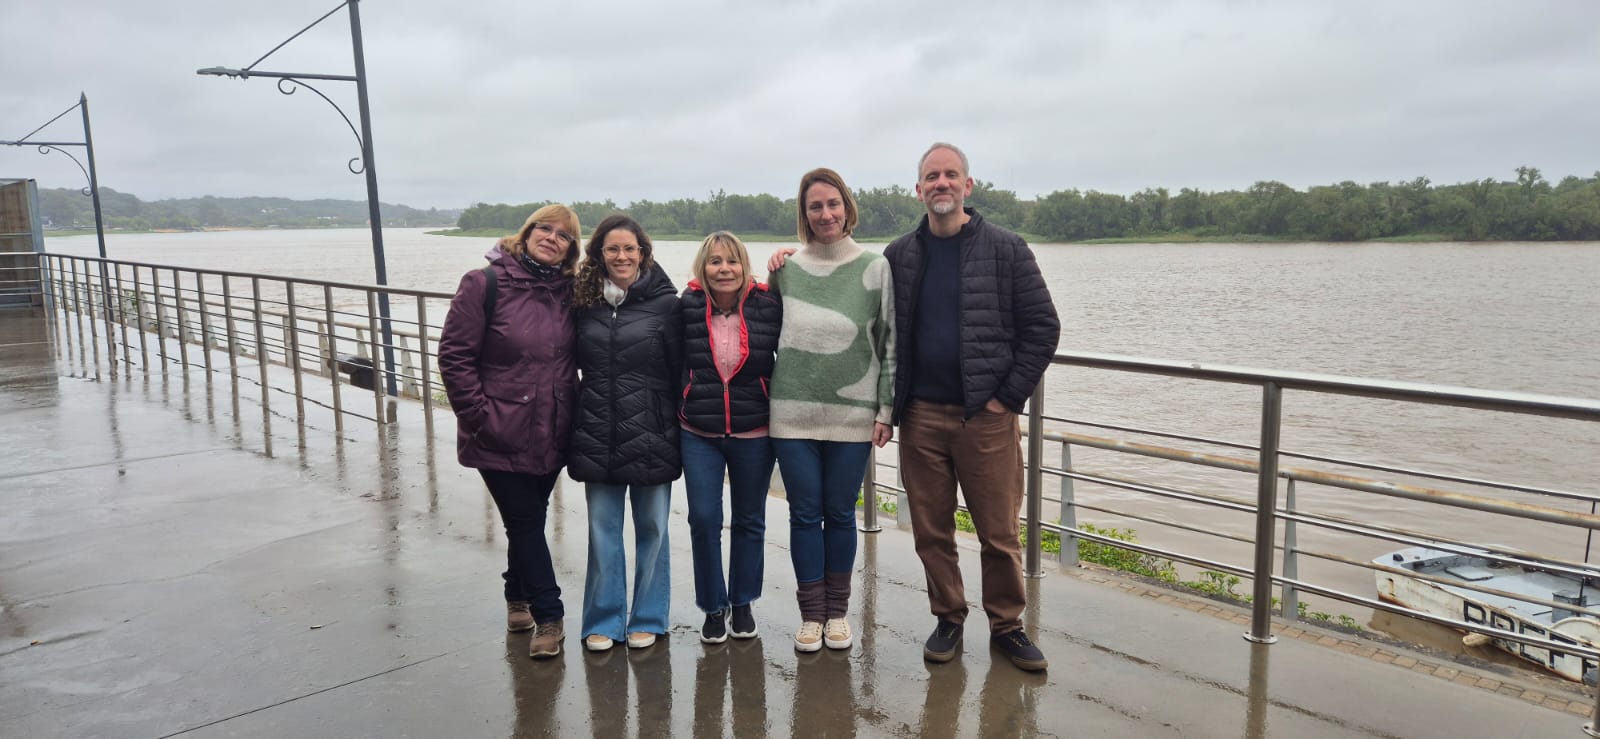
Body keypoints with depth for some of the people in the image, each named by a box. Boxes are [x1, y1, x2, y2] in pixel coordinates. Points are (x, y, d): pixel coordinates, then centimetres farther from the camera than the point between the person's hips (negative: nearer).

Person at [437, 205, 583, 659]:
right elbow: (455, 356, -11)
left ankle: (518, 596, 39)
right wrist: (480, 416, -14)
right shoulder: (485, 284, -10)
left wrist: (571, 412, 2)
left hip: (551, 436, 5)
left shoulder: (567, 292, 5)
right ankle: (548, 616, 15)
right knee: (526, 522, 1)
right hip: (501, 439, -4)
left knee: (529, 520, 18)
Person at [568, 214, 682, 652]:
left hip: (650, 436, -3)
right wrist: (582, 418, 7)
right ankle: (603, 619, 22)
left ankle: (647, 618, 24)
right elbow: (575, 365, 14)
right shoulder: (584, 302, 5)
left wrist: (679, 427, -6)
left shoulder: (664, 303, -5)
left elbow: (680, 370, -5)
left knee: (651, 528, 10)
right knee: (603, 530, 9)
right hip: (598, 436, 3)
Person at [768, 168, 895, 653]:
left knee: (840, 514, 9)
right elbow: (769, 335, 13)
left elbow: (890, 342, 1)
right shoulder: (785, 270, 4)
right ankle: (811, 613, 19)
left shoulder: (875, 268, 1)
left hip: (853, 415, -1)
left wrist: (886, 409, -3)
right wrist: (768, 399, 7)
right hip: (793, 413, 1)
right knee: (805, 514, 7)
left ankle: (838, 612, 24)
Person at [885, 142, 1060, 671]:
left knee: (999, 533, 4)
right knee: (931, 531, 9)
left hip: (987, 415, -2)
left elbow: (1042, 327, -1)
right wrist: (889, 402, 4)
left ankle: (1006, 625, 22)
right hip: (920, 415, 3)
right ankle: (948, 619, 26)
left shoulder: (1005, 249, 0)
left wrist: (1009, 396, -7)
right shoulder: (899, 256, 8)